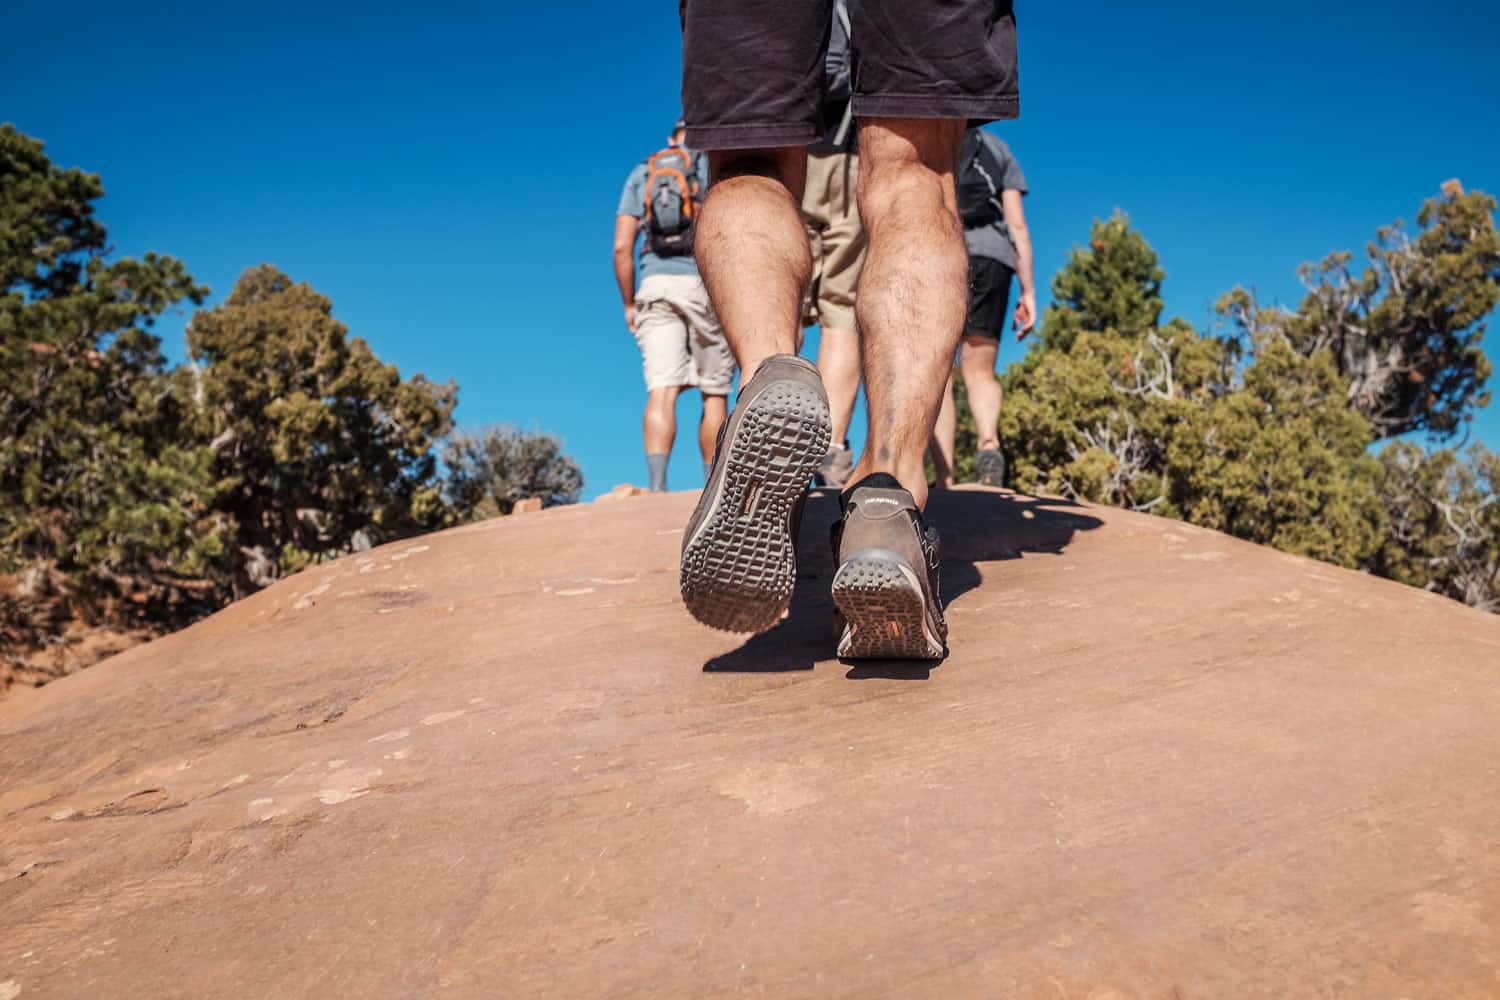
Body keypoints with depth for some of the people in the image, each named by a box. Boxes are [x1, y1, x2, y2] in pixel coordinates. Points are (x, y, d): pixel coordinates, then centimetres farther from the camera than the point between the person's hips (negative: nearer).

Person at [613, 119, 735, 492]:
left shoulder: (641, 174, 18)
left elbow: (621, 245, 8)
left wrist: (628, 303, 14)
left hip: (655, 286, 2)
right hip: (705, 284, -2)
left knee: (661, 393, -9)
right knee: (714, 395, 7)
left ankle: (657, 486, -25)